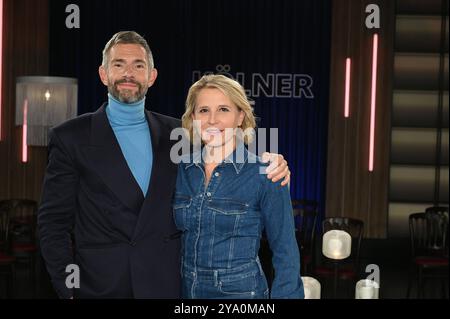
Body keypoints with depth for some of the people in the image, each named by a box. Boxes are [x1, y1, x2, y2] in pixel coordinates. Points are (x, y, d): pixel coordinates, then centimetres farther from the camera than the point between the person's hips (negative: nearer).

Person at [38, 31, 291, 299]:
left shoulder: (175, 132, 6)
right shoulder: (70, 137, -2)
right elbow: (54, 221, -2)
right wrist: (68, 289, -9)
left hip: (167, 285, 3)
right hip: (100, 286, -2)